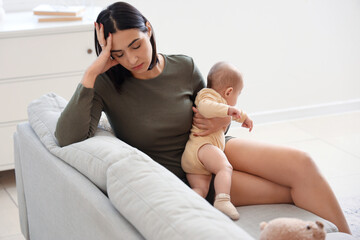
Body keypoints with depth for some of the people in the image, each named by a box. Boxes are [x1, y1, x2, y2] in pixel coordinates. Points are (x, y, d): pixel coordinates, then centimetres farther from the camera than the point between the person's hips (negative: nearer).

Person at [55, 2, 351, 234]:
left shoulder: (184, 67, -5)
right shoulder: (106, 85, -15)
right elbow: (68, 137, -32)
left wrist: (222, 121, -12)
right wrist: (93, 70, -31)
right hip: (178, 177, -4)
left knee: (301, 164, -19)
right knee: (294, 190, -17)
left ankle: (344, 235, -4)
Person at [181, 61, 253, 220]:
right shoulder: (208, 94, 4)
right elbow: (204, 106, -20)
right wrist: (227, 109, -29)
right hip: (200, 145, -10)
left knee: (201, 189, -10)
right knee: (225, 167, -30)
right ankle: (222, 200, -49)